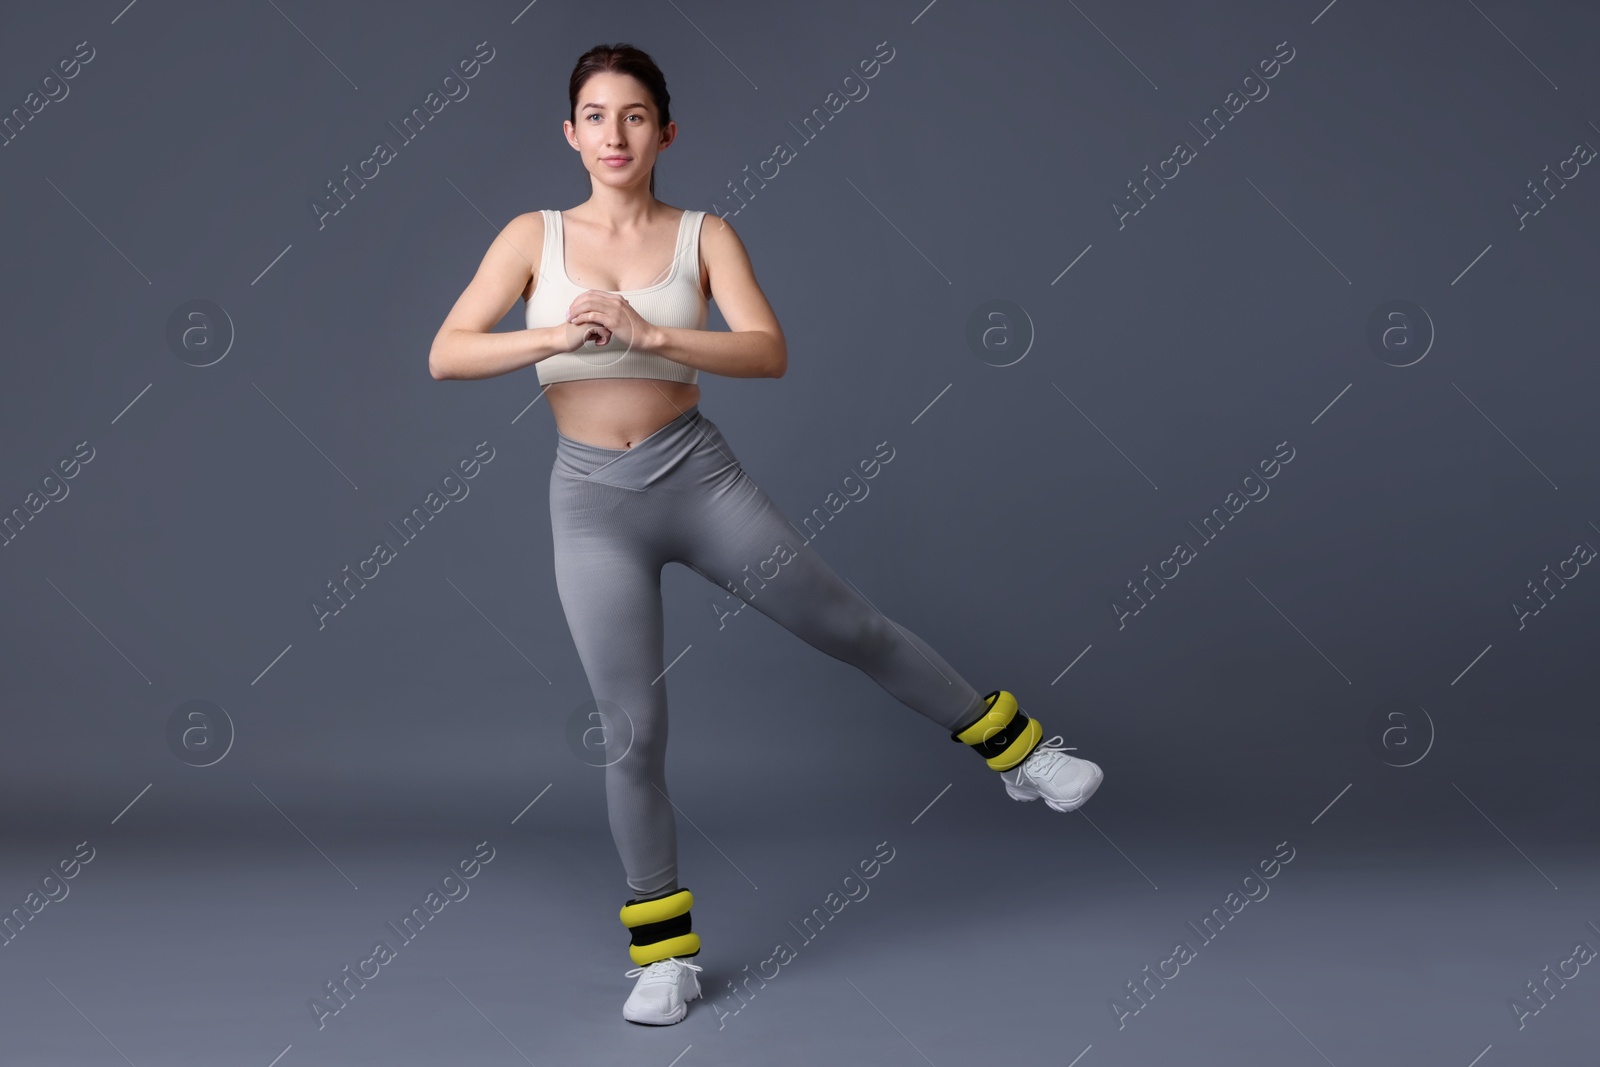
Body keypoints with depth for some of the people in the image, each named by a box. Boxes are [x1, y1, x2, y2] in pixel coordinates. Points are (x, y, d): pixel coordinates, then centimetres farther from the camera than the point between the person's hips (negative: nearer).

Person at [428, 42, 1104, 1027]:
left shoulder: (705, 235, -1)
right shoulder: (533, 236, 2)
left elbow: (770, 353, -14)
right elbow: (445, 356, -6)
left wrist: (646, 333, -25)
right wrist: (556, 335, -22)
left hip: (697, 474, 0)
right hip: (593, 501, 1)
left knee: (851, 627, 6)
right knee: (633, 728, 3)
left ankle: (1016, 747, 27)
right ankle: (666, 947, 20)